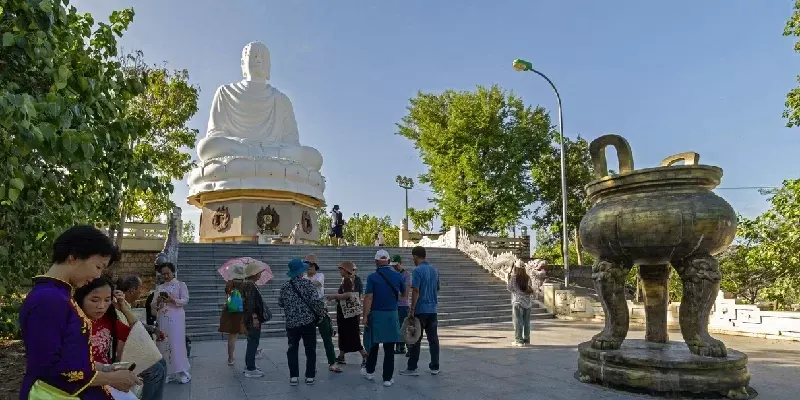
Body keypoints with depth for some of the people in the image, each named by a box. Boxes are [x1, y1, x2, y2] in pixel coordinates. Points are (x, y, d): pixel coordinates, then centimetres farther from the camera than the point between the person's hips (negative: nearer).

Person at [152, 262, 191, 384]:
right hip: (163, 318, 5)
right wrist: (158, 301, -10)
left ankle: (182, 372, -3)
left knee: (177, 343, -7)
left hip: (176, 317, -4)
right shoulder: (159, 287, 16)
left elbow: (185, 300, -5)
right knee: (164, 344, 4)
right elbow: (153, 304, 12)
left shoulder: (180, 284, 4)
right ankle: (168, 372, 11)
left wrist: (173, 300, -20)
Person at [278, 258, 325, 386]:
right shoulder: (307, 283, -11)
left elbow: (280, 303, 11)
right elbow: (316, 301, -17)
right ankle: (310, 376, 14)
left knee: (292, 349, 15)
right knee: (310, 349, 10)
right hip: (308, 322, -2)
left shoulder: (285, 287, 0)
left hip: (291, 323, 3)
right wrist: (321, 313, -2)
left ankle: (293, 376, 14)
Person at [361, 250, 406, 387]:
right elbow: (404, 294, 14)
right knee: (389, 348, 4)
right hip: (392, 315, 1)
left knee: (374, 344, 17)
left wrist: (365, 316, -9)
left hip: (376, 314, -1)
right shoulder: (398, 276, 0)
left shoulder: (372, 277, -8)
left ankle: (369, 371, 32)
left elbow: (368, 298, -13)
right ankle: (387, 378, 8)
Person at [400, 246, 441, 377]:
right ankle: (435, 367, 13)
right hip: (433, 309, 6)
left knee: (416, 339, 1)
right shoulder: (435, 270, 10)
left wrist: (412, 309, -14)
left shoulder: (417, 270, -13)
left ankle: (412, 368, 7)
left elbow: (416, 291, -18)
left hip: (420, 310, -6)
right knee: (433, 339, 9)